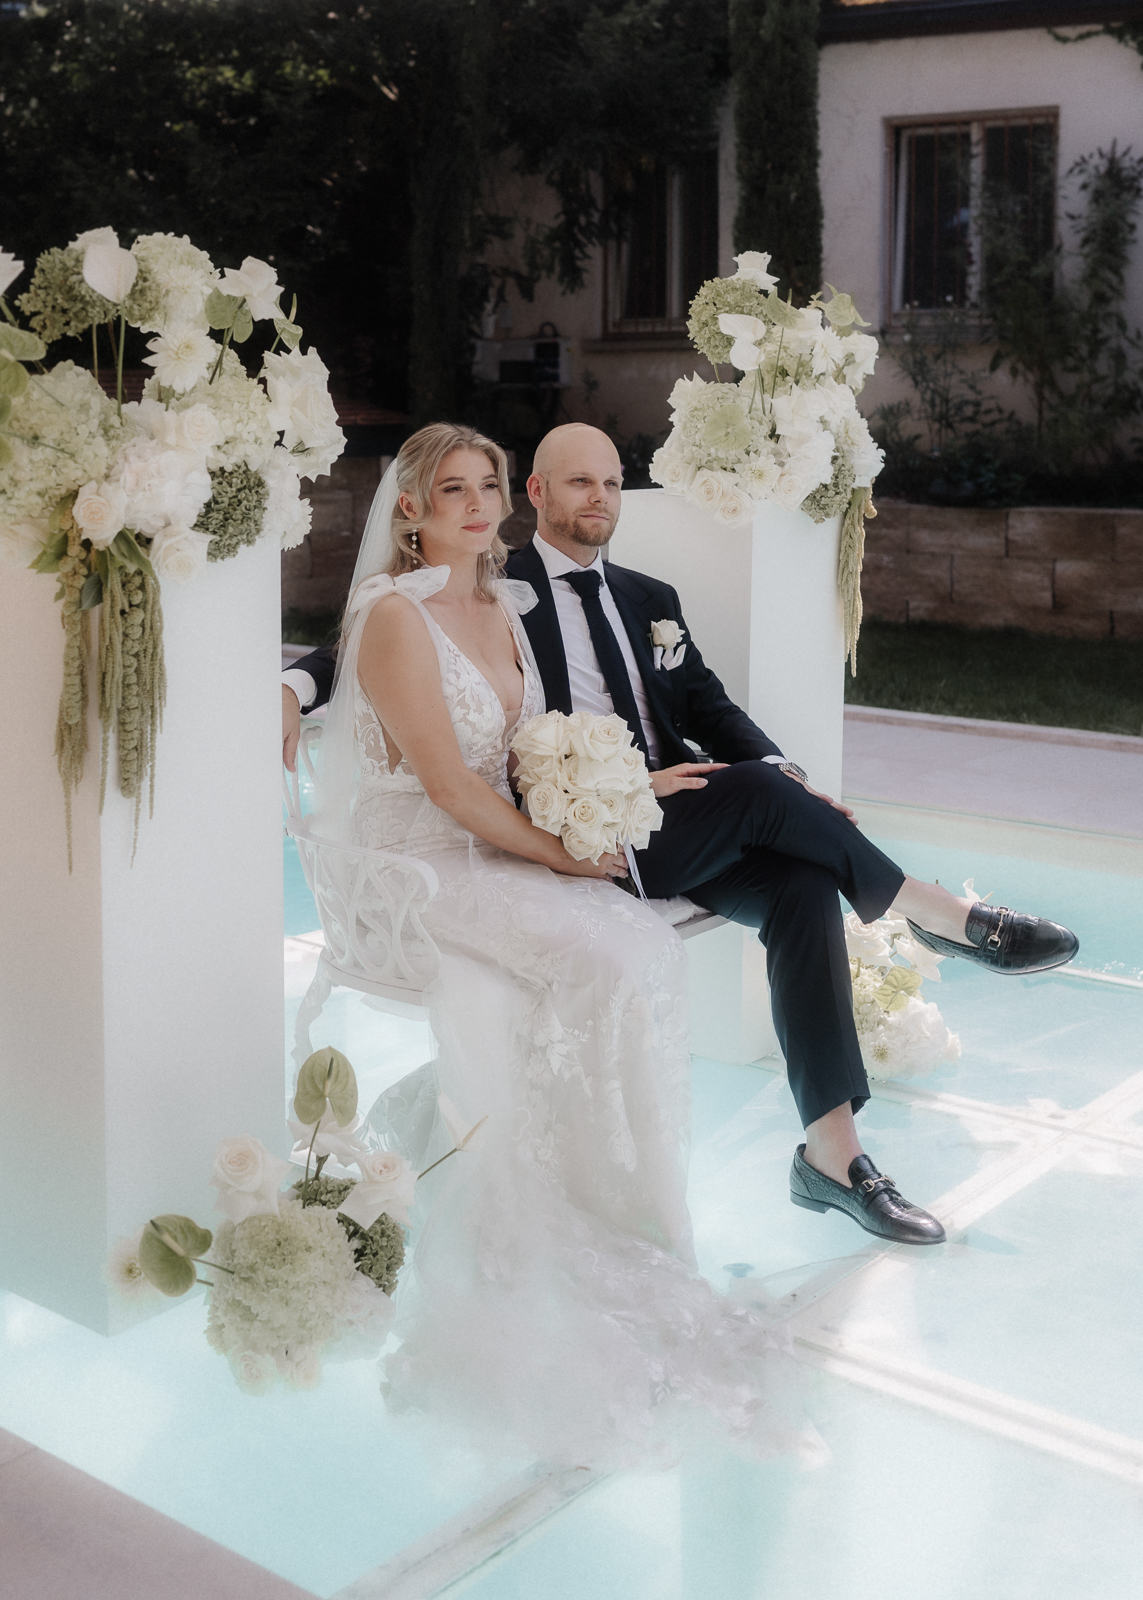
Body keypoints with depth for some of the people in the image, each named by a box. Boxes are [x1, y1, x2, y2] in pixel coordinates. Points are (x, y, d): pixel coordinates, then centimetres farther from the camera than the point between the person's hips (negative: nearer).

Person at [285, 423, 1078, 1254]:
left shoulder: (651, 598, 23)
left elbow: (709, 707, 14)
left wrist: (783, 773, -5)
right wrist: (295, 686, -21)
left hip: (681, 824, 5)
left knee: (803, 888, -22)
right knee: (753, 790, -28)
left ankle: (832, 1153, -20)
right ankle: (934, 910, -8)